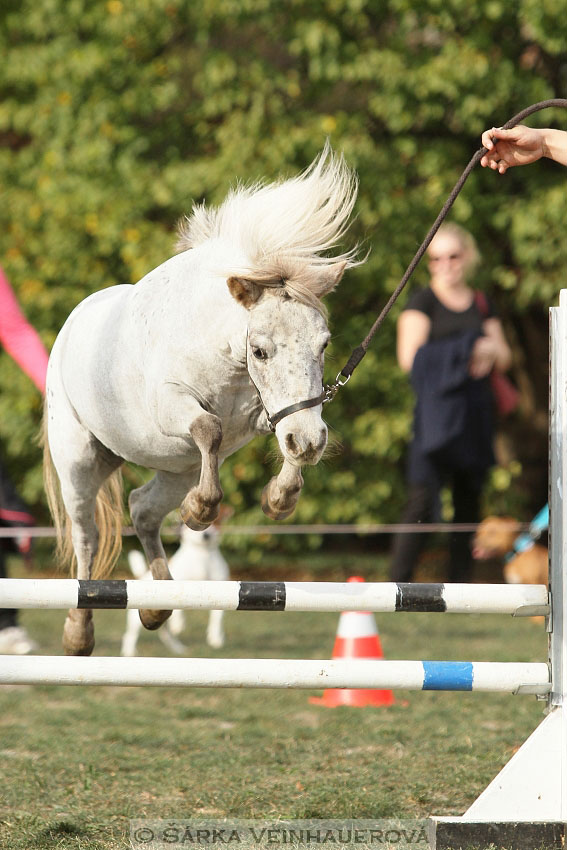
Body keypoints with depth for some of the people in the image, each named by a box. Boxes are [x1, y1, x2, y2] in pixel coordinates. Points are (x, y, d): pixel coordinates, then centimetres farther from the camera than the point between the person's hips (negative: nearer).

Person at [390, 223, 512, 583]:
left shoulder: (481, 304, 16)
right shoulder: (423, 301, 1)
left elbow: (505, 358, 17)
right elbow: (410, 357, -10)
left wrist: (491, 350, -7)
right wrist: (466, 353, -13)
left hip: (476, 413, 5)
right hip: (437, 410, -5)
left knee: (469, 501, 6)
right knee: (423, 498, -15)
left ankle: (460, 588, 12)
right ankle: (398, 585, -15)